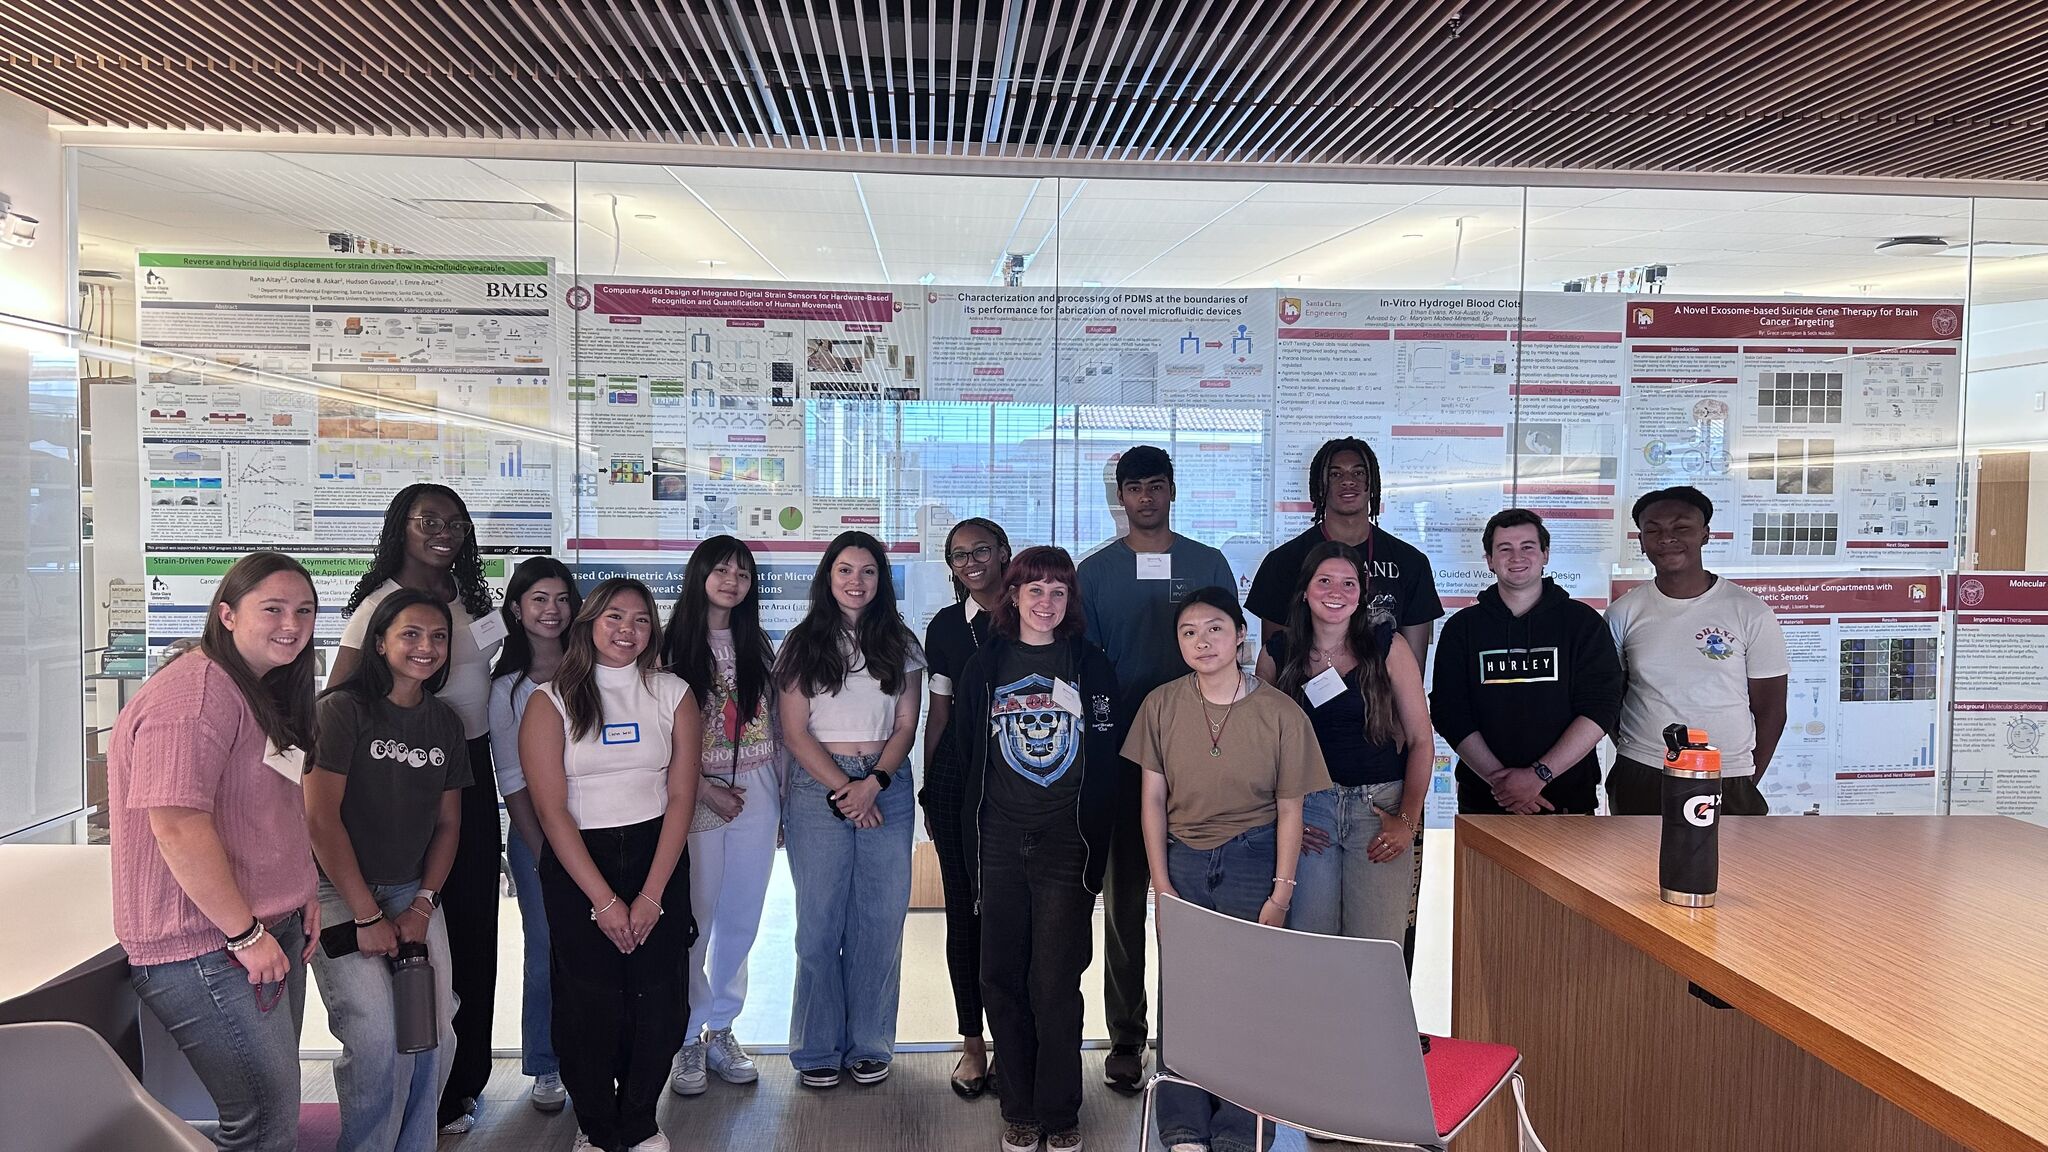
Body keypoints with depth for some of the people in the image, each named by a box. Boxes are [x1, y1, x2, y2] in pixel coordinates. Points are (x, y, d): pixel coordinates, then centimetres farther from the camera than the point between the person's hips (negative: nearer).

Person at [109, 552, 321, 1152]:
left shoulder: (261, 694, 14)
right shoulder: (196, 693, -19)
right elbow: (178, 826, -25)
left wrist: (303, 891, 11)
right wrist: (247, 934, -20)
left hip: (270, 931, 10)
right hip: (211, 946, -10)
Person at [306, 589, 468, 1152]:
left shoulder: (445, 724, 8)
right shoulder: (343, 709, -10)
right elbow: (321, 817, -14)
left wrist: (422, 906, -2)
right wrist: (368, 915, -13)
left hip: (413, 894, 5)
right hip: (341, 896, -5)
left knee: (434, 1038, 0)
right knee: (377, 1041, -14)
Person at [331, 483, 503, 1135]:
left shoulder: (467, 598, 11)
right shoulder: (382, 602, -10)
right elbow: (339, 695, -13)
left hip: (472, 768, 7)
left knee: (474, 923, 12)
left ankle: (464, 1076, 27)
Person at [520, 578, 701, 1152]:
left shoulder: (673, 694, 4)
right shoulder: (550, 700, -1)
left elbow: (681, 797, -1)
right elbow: (551, 809, -6)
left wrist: (651, 895, -9)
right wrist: (604, 900, -11)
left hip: (657, 856, 2)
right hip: (577, 866, -1)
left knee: (657, 998, 1)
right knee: (589, 1002, -1)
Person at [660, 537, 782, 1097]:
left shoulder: (756, 647, 12)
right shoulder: (671, 646, -3)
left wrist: (782, 799, 10)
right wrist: (703, 788, -12)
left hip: (756, 795, 4)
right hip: (697, 796, -4)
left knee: (741, 921, 9)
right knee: (694, 921, -2)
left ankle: (720, 1030, 24)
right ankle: (686, 1040, 14)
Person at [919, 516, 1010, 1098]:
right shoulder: (945, 626, 8)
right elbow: (938, 711, 12)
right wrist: (929, 791, 10)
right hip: (959, 777, 2)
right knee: (964, 908, 6)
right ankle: (972, 1040, 18)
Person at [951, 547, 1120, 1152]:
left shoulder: (1091, 667, 3)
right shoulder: (983, 668, 7)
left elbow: (1107, 762, 2)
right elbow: (967, 758, 10)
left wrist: (1096, 844, -4)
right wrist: (971, 845, 5)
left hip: (1067, 848, -2)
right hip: (1000, 846, 2)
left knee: (1056, 984, -1)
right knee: (1003, 979, 7)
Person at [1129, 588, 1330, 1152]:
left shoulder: (1280, 713, -9)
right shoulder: (1161, 705, -3)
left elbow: (1289, 808, -3)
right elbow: (1153, 798, 0)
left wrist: (1281, 893, -6)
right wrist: (1162, 884, -3)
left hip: (1252, 859, -2)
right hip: (1183, 857, 2)